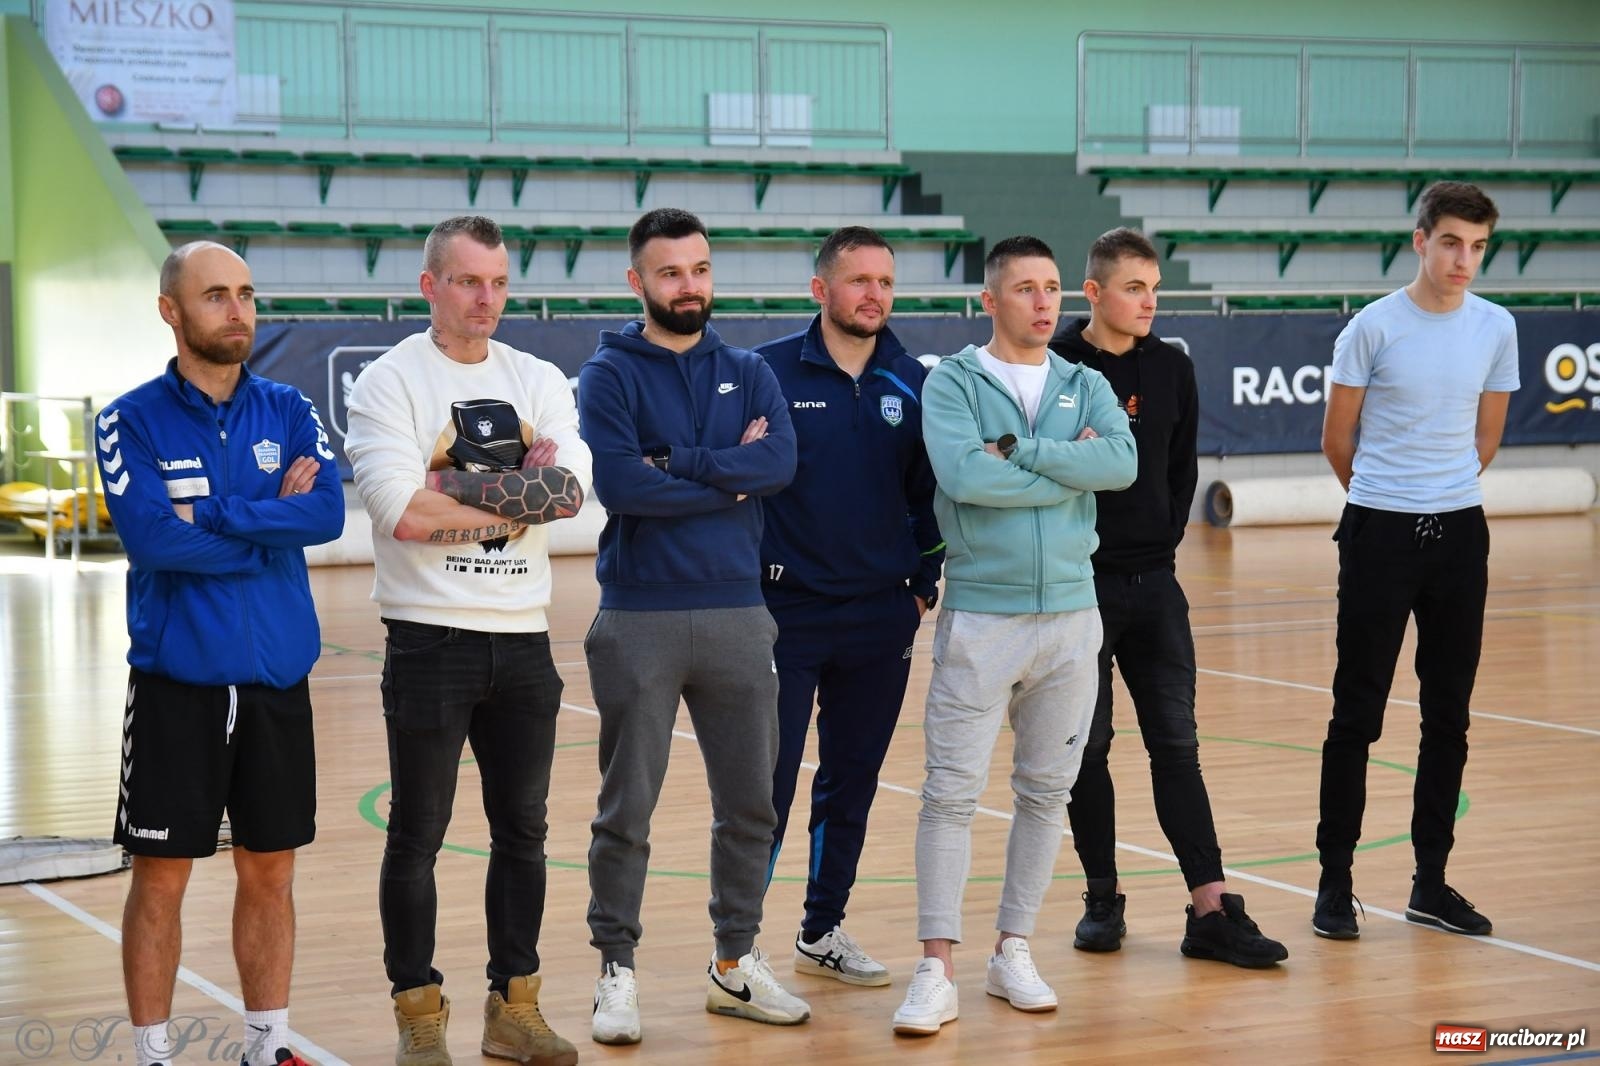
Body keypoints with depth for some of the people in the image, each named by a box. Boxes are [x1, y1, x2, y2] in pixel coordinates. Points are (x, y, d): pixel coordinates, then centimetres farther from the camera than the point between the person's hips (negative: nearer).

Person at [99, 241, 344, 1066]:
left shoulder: (287, 411, 6)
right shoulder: (132, 420, -4)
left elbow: (328, 511, -11)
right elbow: (149, 535, -18)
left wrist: (208, 516, -17)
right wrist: (273, 524, -12)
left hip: (278, 681, 3)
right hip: (176, 681, -3)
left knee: (269, 872, 11)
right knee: (162, 876, 2)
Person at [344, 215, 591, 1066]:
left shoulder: (538, 382, 8)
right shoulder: (389, 382, -6)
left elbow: (570, 489, -9)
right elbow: (406, 514, -19)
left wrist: (458, 485, -17)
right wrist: (521, 494, -10)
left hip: (523, 641, 5)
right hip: (430, 637, -5)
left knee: (522, 828, 11)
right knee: (417, 834, 3)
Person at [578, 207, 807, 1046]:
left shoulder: (747, 373, 9)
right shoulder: (610, 374, -3)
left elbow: (781, 460, -10)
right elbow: (617, 482, -18)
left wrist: (678, 463, -17)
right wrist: (731, 475, -10)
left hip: (738, 614, 4)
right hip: (640, 619, -4)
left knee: (749, 801, 9)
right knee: (627, 806, 2)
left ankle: (736, 963, 23)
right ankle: (617, 970, 12)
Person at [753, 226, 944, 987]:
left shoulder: (912, 383, 6)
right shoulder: (768, 371, -6)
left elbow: (927, 492, 13)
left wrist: (924, 583, 7)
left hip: (882, 617, 4)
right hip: (787, 610, -4)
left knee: (852, 783, 12)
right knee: (767, 784, -4)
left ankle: (823, 931, 25)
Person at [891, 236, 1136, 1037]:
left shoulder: (1086, 388, 8)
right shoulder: (952, 384, -2)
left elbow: (1122, 463, -12)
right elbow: (963, 474, -20)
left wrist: (1018, 449, -16)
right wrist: (1069, 469, -12)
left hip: (1070, 614, 4)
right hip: (980, 615, -4)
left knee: (1047, 789, 9)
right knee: (952, 791, -5)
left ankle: (1014, 952, 20)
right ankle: (937, 969, -2)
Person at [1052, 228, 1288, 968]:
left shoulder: (1172, 369, 6)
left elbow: (1181, 469, 14)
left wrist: (1163, 540, 6)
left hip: (1153, 581, 4)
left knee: (1176, 744, 1)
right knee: (1087, 747, 4)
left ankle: (1212, 912, 0)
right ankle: (1103, 900, 16)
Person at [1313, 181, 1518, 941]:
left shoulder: (1496, 328, 4)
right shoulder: (1374, 327, -7)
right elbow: (1338, 441, 1)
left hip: (1459, 534, 4)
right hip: (1379, 534, -4)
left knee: (1449, 715, 8)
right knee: (1357, 713, -1)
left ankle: (1431, 881, 18)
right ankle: (1335, 881, 7)